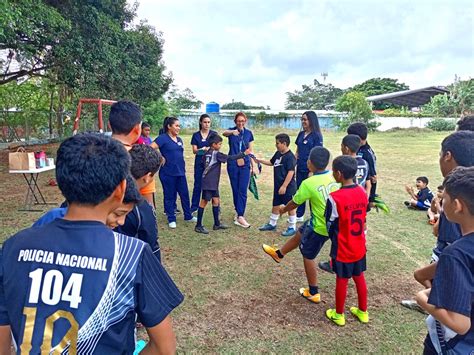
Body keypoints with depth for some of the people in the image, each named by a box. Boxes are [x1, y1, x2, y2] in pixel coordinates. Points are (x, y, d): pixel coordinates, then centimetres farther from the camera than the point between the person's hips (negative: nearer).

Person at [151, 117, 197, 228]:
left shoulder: (179, 139, 13)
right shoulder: (163, 138, -9)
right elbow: (150, 148, -20)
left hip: (180, 172, 7)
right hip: (168, 173, -7)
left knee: (185, 194, 13)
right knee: (169, 196, 6)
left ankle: (188, 216, 27)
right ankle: (171, 219, 17)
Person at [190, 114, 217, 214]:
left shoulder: (214, 134, 3)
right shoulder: (196, 135, 6)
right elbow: (194, 150, 0)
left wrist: (208, 149, -25)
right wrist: (201, 149, -23)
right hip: (199, 162, 1)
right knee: (197, 185, 5)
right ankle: (194, 206, 15)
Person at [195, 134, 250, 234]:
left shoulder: (207, 153, 10)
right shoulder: (217, 154, -12)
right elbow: (230, 158, -14)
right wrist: (243, 154, -10)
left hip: (213, 183, 9)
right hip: (209, 183, -9)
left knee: (216, 200, 14)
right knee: (204, 202, -4)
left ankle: (217, 224, 23)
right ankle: (198, 226, 2)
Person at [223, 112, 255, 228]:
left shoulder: (249, 133, 5)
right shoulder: (231, 131, -1)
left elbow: (250, 150, 10)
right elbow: (224, 133, -26)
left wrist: (253, 165, 9)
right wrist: (232, 132, -48)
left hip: (245, 165, 0)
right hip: (232, 165, 0)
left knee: (243, 191, -7)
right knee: (235, 190, 8)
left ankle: (240, 216, -9)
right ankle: (238, 212, 22)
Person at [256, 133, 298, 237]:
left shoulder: (290, 156, -19)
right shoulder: (278, 154, 6)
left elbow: (291, 172, -22)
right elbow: (271, 163, 24)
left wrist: (284, 186, -23)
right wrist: (259, 160, 14)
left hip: (287, 187, -9)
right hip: (278, 186, 9)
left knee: (290, 207, 4)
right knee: (275, 205, 19)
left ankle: (292, 228, 16)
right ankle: (272, 224, 34)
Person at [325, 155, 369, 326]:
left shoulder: (334, 198, -25)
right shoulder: (362, 192, -7)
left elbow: (330, 226, -12)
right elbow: (363, 218, 5)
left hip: (342, 249, -5)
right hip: (359, 246, 5)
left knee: (341, 281, 11)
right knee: (359, 278, 20)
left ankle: (339, 315, 29)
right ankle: (363, 312, 37)